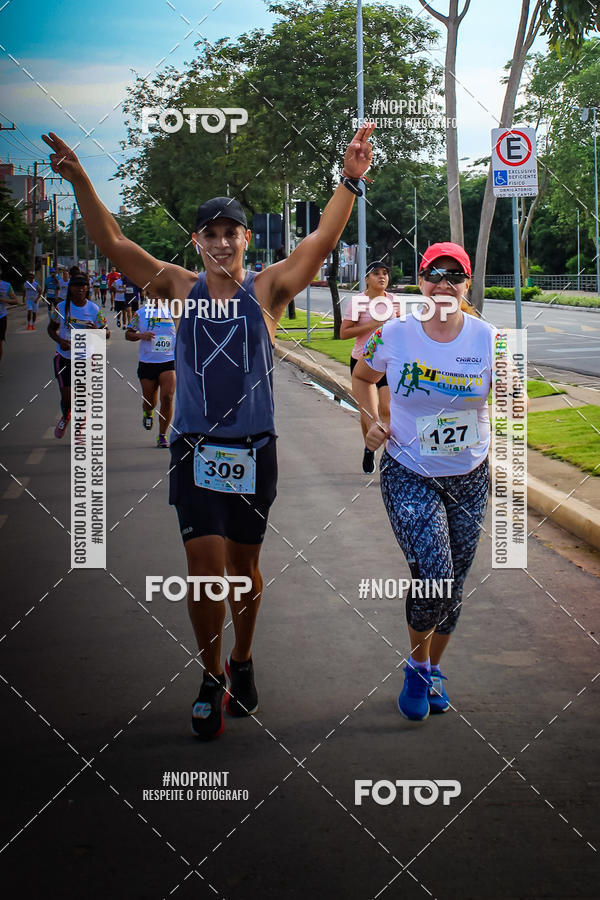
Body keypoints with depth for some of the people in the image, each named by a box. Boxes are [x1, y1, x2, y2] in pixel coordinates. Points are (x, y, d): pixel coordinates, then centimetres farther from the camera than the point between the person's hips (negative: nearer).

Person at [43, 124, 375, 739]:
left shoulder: (267, 290, 0)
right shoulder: (179, 289, 2)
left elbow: (322, 241, -11)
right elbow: (111, 242, -2)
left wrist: (349, 181, -23)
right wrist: (78, 179, -13)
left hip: (254, 452, 0)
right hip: (195, 451, 0)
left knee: (243, 566, 13)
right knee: (205, 569, -7)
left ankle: (242, 662, 35)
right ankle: (211, 679, 12)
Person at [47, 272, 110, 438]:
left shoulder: (95, 310, -5)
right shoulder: (62, 307, -5)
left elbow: (107, 334, 0)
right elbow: (51, 328, 7)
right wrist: (60, 341, -13)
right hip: (64, 357, 0)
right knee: (67, 397, -3)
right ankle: (65, 417, 32)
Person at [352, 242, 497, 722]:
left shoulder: (488, 338, -8)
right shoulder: (393, 335, -10)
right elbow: (362, 378, 10)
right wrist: (375, 421, -6)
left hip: (469, 475, 3)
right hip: (409, 474, -2)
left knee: (453, 585, 10)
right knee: (433, 575, -18)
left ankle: (433, 670, 36)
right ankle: (419, 664, 11)